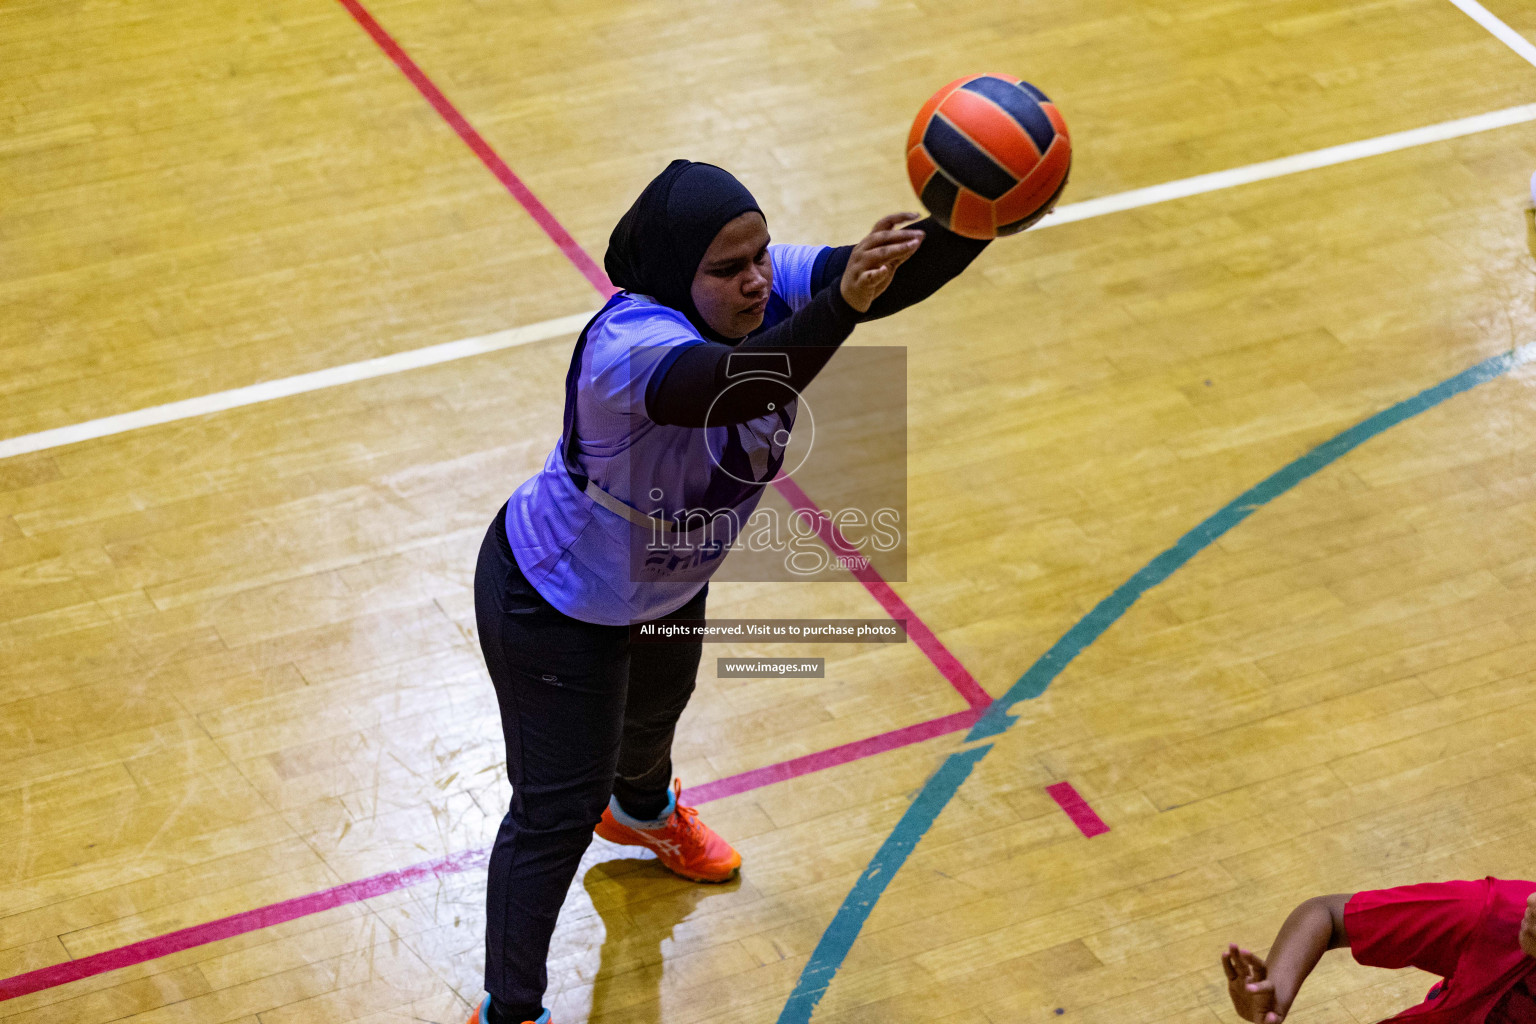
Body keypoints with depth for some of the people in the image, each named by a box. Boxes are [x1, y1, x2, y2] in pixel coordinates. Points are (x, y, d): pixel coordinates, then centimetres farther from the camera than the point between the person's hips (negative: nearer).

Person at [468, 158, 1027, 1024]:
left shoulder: (766, 289, -21)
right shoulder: (631, 345, -41)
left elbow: (903, 273, -34)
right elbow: (739, 385, -63)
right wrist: (841, 304, -78)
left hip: (669, 583, 8)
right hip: (558, 604, -8)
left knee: (653, 719, 36)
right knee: (559, 809, 4)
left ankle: (642, 811, 71)